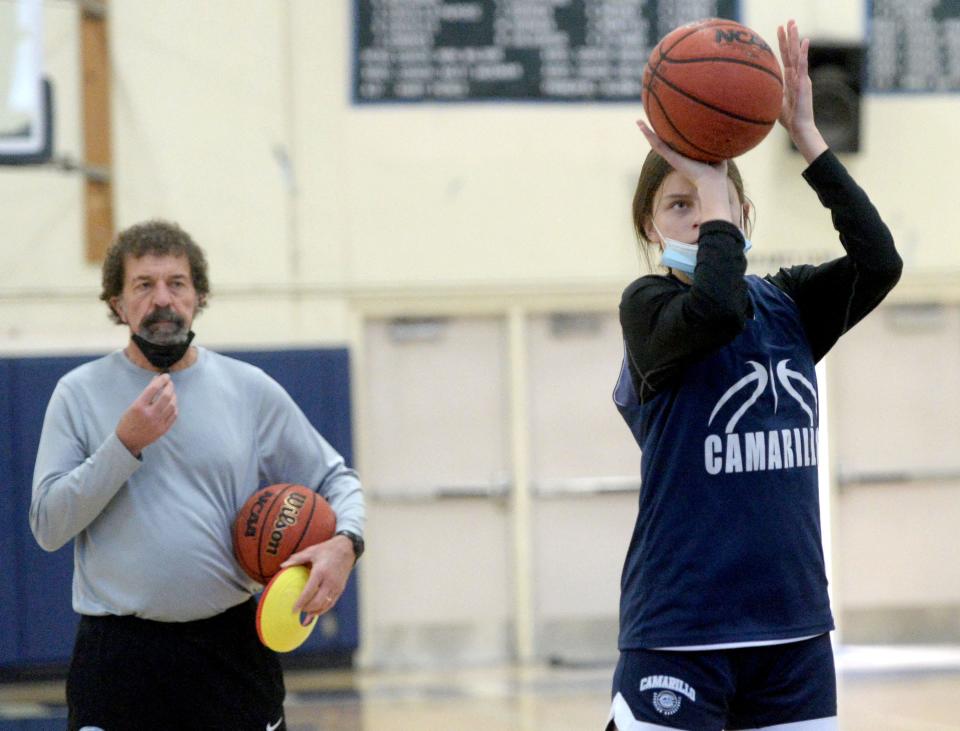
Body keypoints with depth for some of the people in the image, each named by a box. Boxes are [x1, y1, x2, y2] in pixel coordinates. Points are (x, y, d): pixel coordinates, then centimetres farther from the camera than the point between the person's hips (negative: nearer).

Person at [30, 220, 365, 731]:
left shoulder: (250, 390, 5)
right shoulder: (80, 393, 1)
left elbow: (335, 478, 12)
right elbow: (48, 526, -5)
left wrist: (345, 542, -9)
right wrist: (126, 444, -15)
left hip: (231, 647, 2)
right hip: (118, 654, -1)